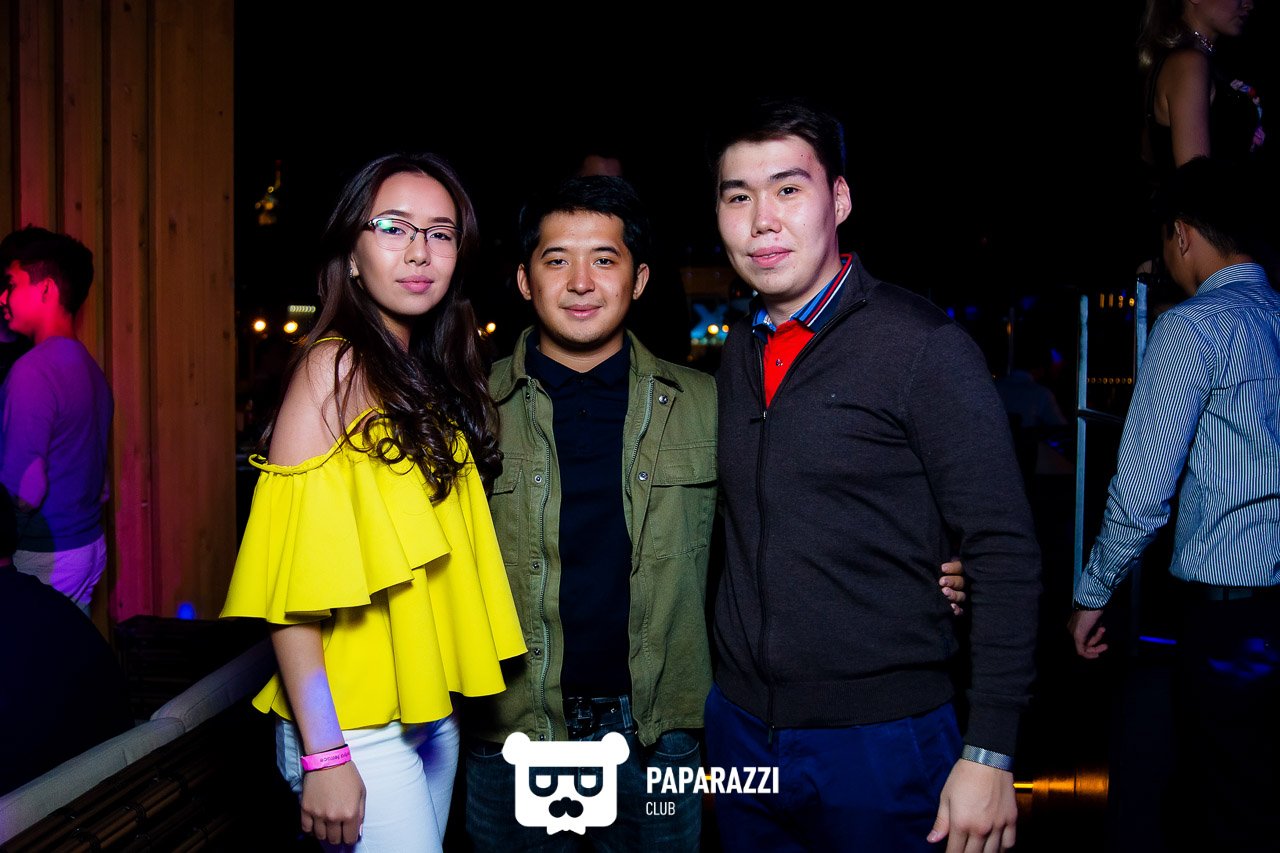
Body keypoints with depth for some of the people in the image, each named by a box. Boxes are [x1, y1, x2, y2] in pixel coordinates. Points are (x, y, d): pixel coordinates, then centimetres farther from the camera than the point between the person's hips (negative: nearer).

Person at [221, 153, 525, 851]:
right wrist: (323, 754, -19)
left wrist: (453, 688, 7)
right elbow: (290, 581, -18)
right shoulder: (334, 368, -15)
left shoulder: (434, 377, 7)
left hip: (433, 707, 7)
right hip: (359, 725, -7)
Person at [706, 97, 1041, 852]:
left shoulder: (921, 346, -11)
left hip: (879, 741, -5)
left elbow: (1006, 555, -13)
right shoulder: (739, 358, 7)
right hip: (740, 731, 5)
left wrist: (989, 754, -16)